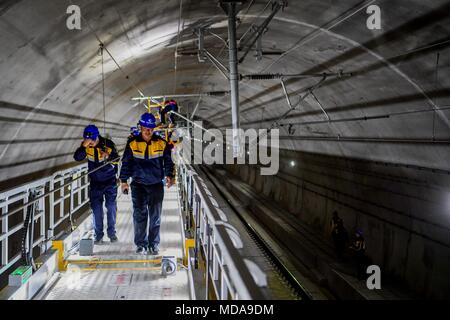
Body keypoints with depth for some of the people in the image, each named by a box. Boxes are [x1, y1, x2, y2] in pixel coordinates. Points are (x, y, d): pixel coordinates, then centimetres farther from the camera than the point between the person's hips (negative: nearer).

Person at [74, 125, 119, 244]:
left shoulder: (108, 144, -14)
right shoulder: (86, 146, -7)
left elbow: (116, 160, -11)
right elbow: (77, 158, -19)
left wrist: (107, 156, -31)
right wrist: (84, 146, -33)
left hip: (110, 181, -2)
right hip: (95, 182, 2)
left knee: (111, 207, 2)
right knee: (96, 208, 3)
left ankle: (111, 232, 15)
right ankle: (98, 234, 12)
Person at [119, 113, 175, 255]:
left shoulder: (162, 144, 2)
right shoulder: (132, 144, 1)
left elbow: (168, 162, 7)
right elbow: (126, 163, 7)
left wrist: (169, 175, -9)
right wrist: (124, 181, 4)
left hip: (156, 185, 1)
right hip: (138, 185, -1)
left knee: (155, 216, 5)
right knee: (139, 215, -1)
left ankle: (154, 244, 15)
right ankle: (141, 244, 9)